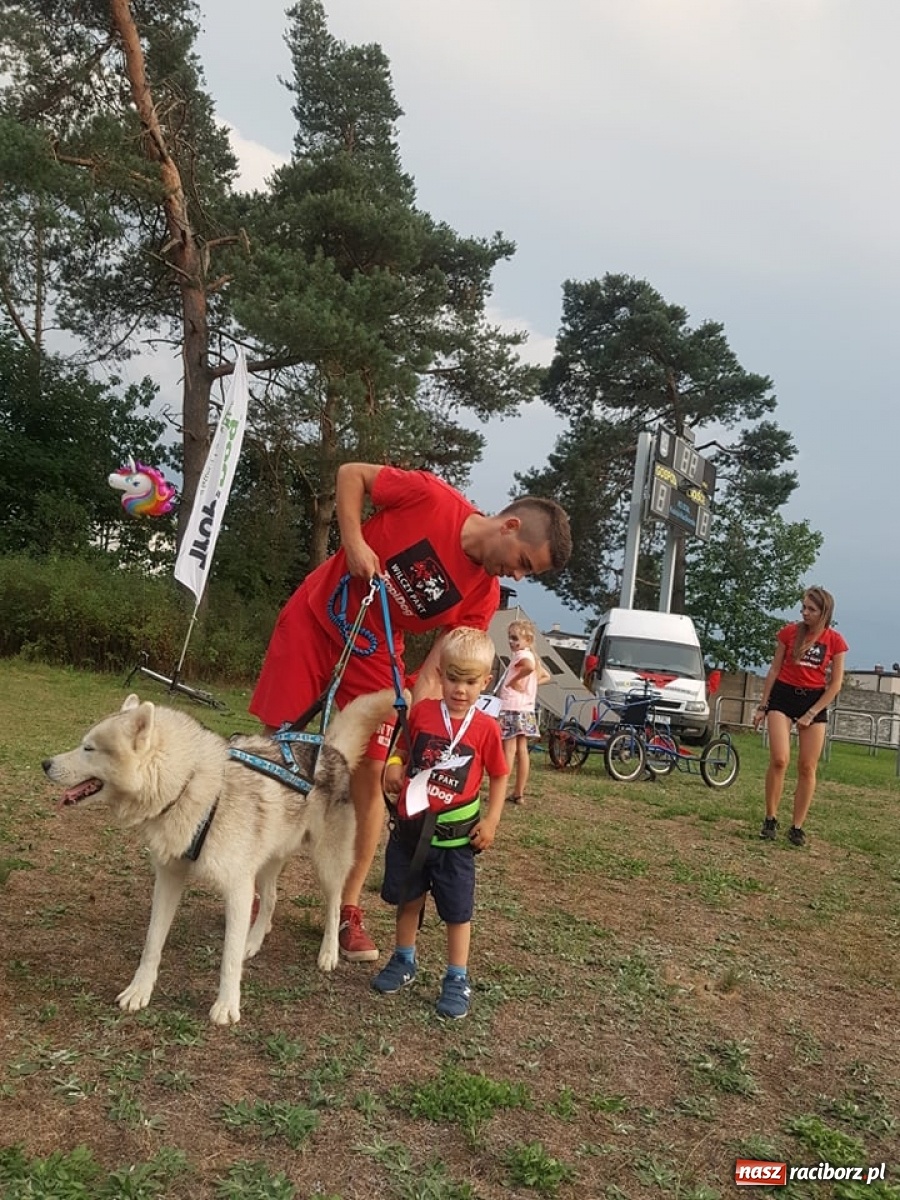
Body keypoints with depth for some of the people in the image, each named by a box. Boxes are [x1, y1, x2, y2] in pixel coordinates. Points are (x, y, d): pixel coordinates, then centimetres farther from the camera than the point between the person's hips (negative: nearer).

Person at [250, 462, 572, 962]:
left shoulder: (482, 597, -11)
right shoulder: (431, 497, -22)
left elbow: (434, 675, -12)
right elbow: (351, 474, -11)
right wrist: (353, 542, -23)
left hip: (373, 657, 3)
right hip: (313, 621, -3)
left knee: (370, 778, -3)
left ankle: (348, 910, 12)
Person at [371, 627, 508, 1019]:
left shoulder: (486, 727, -10)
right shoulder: (421, 712, -6)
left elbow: (499, 776, 0)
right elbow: (403, 747, 10)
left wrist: (491, 821, -7)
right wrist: (393, 766, -11)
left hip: (455, 835, -2)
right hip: (410, 826, 3)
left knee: (457, 909, 8)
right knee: (408, 898, 19)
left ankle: (457, 979, 23)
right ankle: (404, 960, 39)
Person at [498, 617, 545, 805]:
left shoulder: (520, 655, -13)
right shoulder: (531, 656, 15)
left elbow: (529, 666, -36)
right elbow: (545, 676, 27)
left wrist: (514, 680, -22)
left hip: (512, 708, -9)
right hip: (526, 710, 9)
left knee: (508, 750, -7)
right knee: (522, 750, 10)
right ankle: (519, 793, 14)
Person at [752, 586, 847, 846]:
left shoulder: (835, 641, -3)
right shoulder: (789, 632, -2)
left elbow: (835, 683, -1)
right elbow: (774, 670, 5)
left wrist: (811, 714, -7)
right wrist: (762, 706, 4)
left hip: (814, 701, 1)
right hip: (783, 696, 0)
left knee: (807, 768, 1)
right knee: (779, 760, -13)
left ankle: (797, 827, 10)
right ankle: (770, 820, 0)